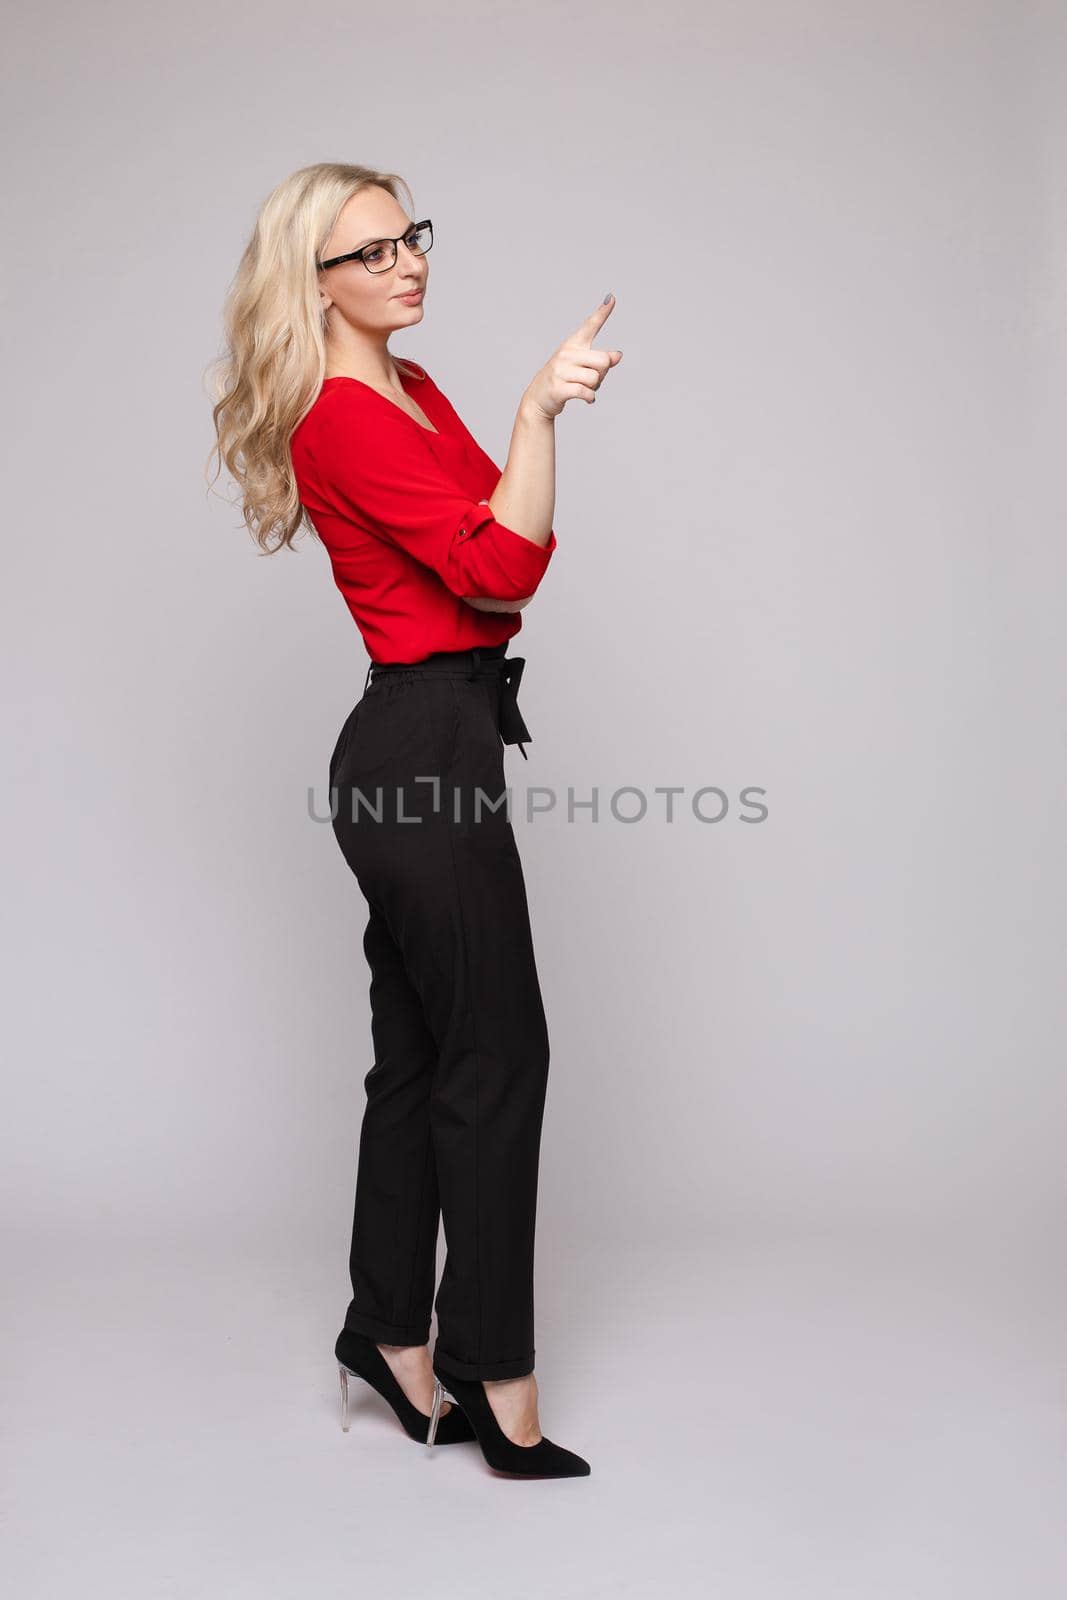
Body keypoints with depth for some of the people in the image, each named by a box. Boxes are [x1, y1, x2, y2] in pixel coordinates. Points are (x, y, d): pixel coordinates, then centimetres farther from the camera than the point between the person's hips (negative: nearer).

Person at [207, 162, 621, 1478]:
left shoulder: (410, 388, 16)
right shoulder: (343, 418, -14)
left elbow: (510, 549, 19)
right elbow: (501, 564, -24)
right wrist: (538, 408, -31)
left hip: (426, 743, 10)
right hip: (422, 743, -10)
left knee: (418, 1053, 13)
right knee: (497, 1053, -4)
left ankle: (389, 1336, 25)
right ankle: (494, 1371, 7)